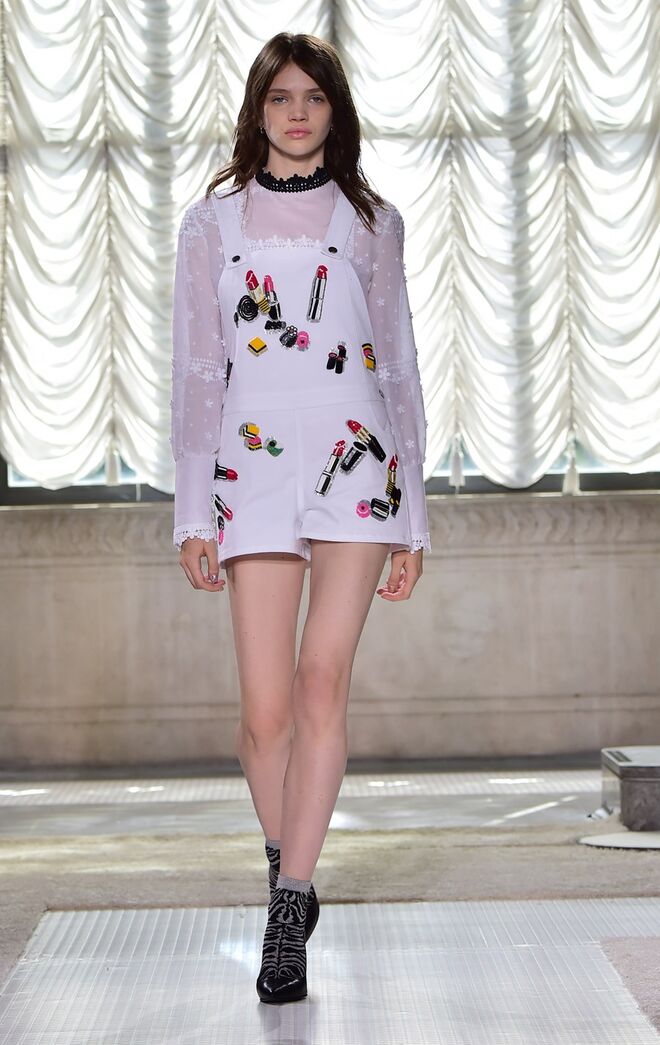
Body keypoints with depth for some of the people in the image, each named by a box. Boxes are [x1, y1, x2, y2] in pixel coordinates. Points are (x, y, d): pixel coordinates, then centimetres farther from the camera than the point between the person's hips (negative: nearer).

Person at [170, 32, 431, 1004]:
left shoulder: (371, 221, 13)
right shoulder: (213, 222, 13)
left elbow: (399, 366, 12)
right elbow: (196, 371, 10)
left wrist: (410, 517, 7)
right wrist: (194, 510, 2)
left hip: (357, 460, 0)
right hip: (253, 468, 0)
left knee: (322, 681, -12)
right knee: (267, 707, -5)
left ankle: (290, 908, -8)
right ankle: (289, 876, 18)